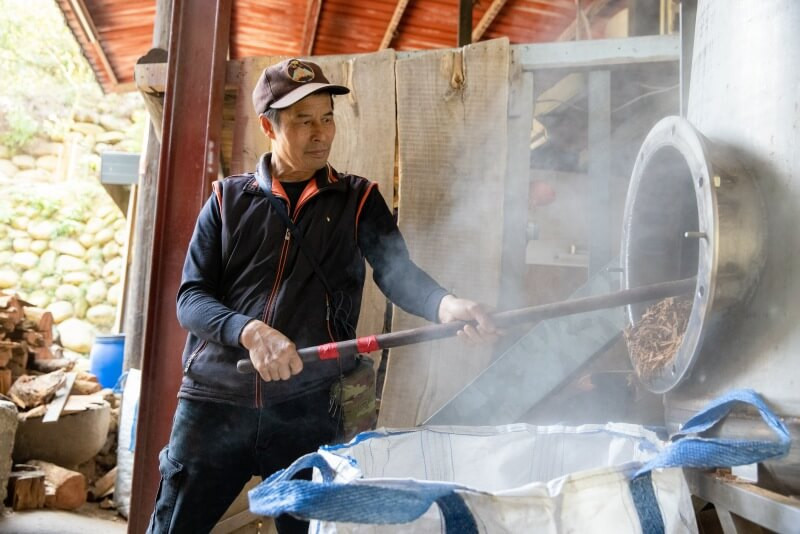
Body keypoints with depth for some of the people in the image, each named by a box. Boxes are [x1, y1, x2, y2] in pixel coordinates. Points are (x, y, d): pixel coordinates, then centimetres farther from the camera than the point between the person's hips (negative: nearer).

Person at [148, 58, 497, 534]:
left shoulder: (358, 200, 6)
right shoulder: (229, 199, 6)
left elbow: (398, 271, -10)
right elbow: (191, 298, -1)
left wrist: (445, 304, -32)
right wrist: (250, 332, -21)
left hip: (310, 409, 0)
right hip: (214, 403, 1)